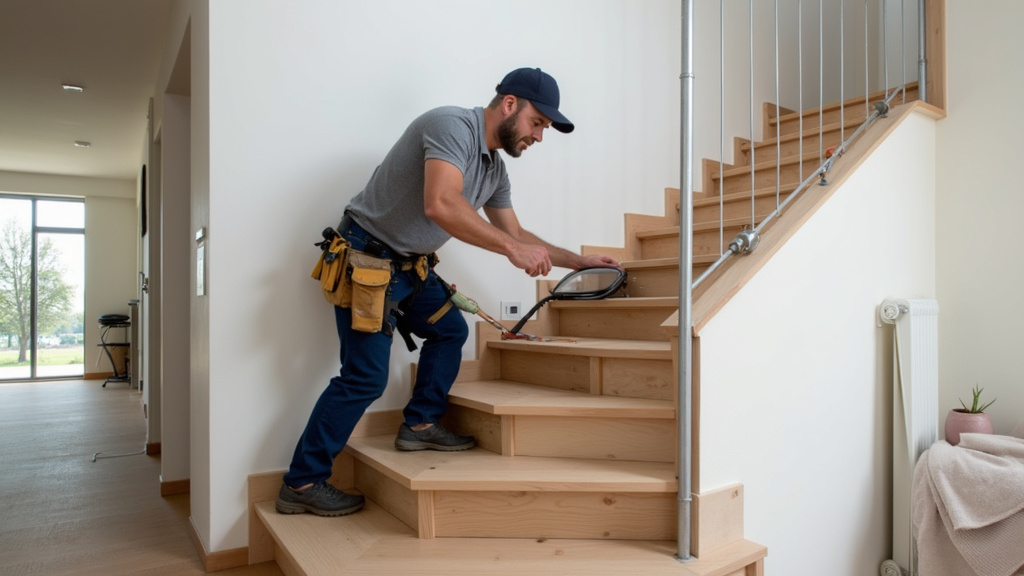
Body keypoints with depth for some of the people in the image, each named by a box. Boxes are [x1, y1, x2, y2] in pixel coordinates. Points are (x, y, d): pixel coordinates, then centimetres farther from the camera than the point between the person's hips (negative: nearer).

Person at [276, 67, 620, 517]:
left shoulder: (495, 169, 8)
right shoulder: (452, 126, -20)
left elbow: (514, 234, 16)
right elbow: (441, 205, -36)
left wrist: (577, 261, 14)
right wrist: (513, 249, -32)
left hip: (410, 265, 10)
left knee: (450, 329, 14)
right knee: (365, 377, -8)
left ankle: (420, 425, 22)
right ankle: (302, 483, 5)